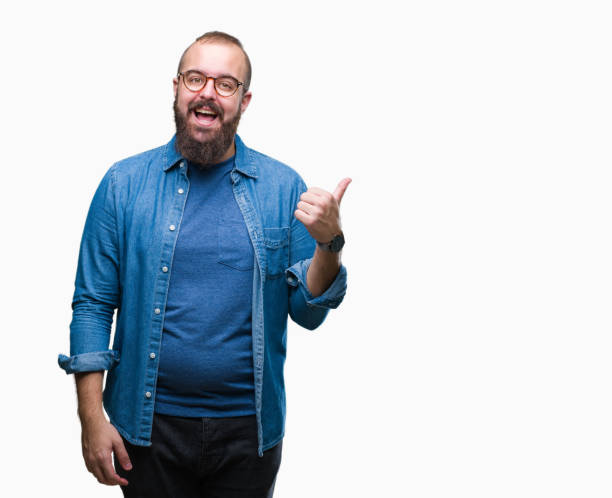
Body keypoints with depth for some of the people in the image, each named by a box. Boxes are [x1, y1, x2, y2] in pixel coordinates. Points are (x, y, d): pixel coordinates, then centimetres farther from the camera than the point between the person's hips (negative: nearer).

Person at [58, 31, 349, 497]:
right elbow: (93, 304, -1)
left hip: (249, 428, 1)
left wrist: (329, 244, -19)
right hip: (149, 422, 0)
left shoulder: (283, 187, -1)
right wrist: (92, 418, -6)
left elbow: (307, 312, 0)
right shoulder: (124, 183, -2)